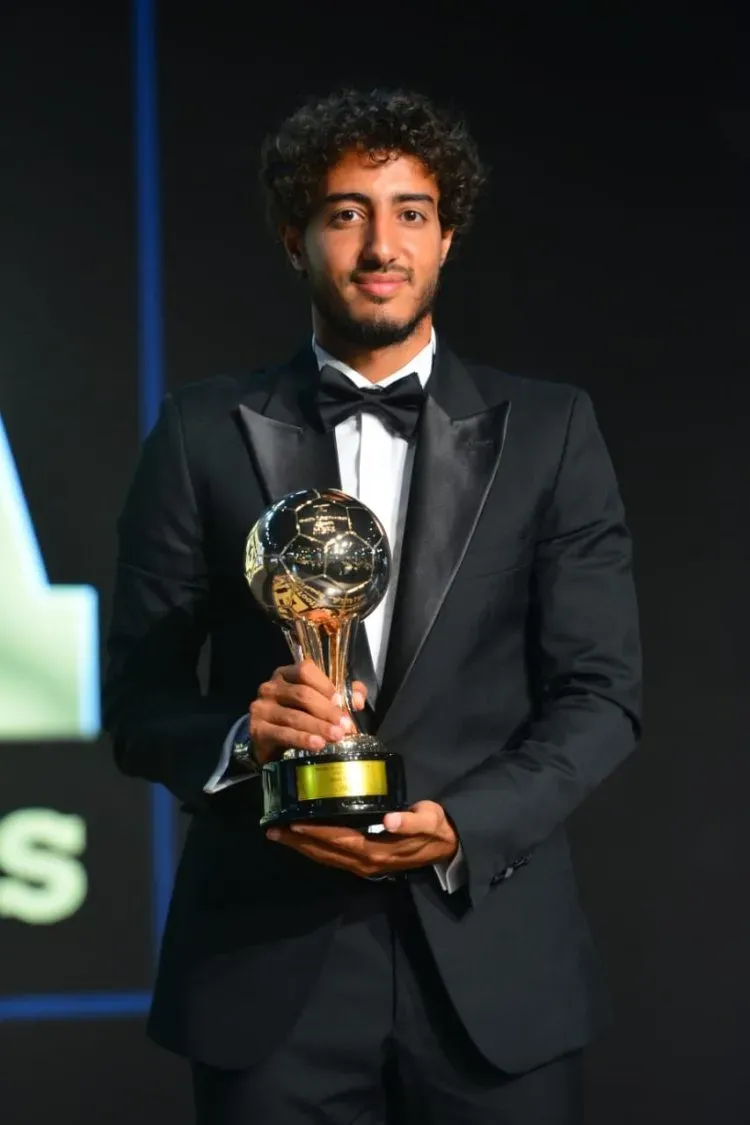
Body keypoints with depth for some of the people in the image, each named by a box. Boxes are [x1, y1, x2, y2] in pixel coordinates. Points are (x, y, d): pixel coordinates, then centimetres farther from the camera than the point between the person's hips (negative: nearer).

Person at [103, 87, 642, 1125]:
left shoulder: (551, 432, 6)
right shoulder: (204, 435, 5)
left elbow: (601, 692, 2)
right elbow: (137, 699, 5)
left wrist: (461, 826, -13)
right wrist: (241, 738, -15)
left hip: (494, 965, 1)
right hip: (268, 962, 0)